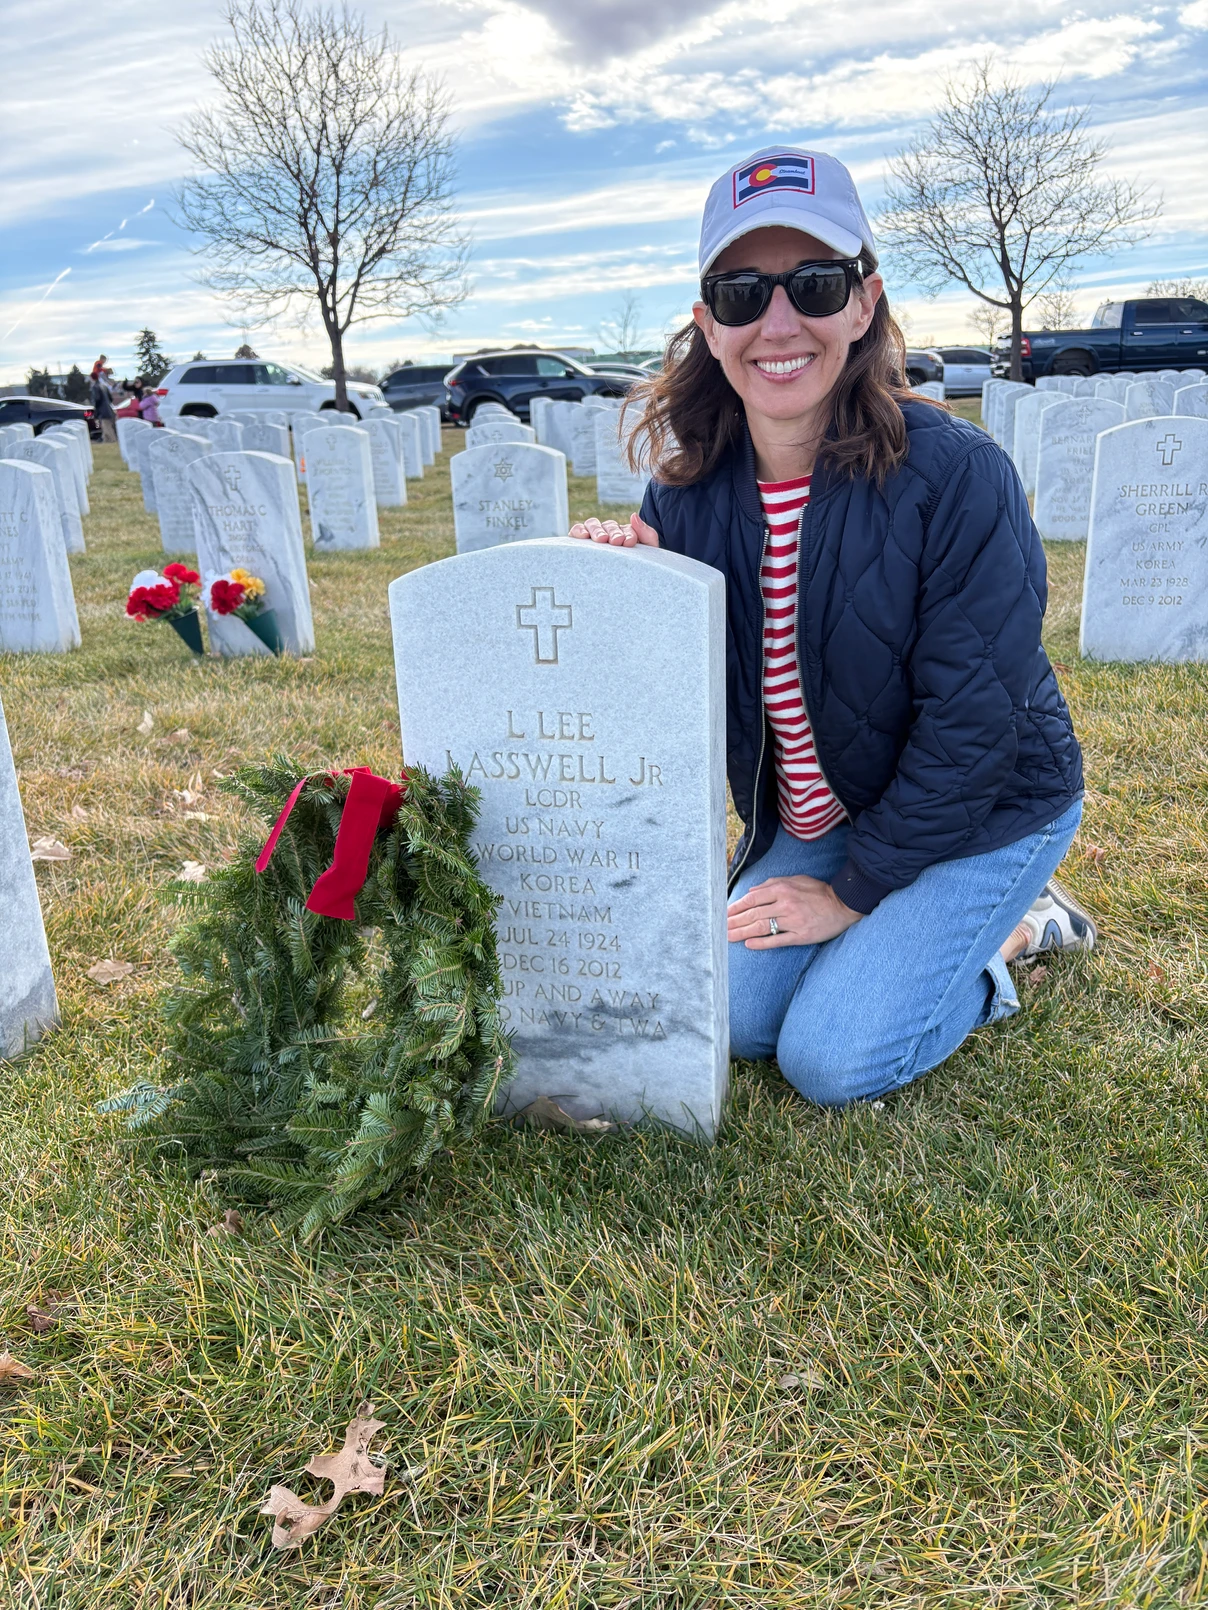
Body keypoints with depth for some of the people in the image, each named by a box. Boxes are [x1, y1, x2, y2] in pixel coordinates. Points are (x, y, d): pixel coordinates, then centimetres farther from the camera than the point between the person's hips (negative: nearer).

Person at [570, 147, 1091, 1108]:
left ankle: (1006, 929, 14)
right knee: (740, 1019, 0)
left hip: (979, 812, -5)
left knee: (831, 1058, -12)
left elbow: (971, 728, -22)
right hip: (815, 815, 5)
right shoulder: (688, 490, -10)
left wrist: (855, 892, -15)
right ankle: (927, 926, 23)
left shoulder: (957, 475, -25)